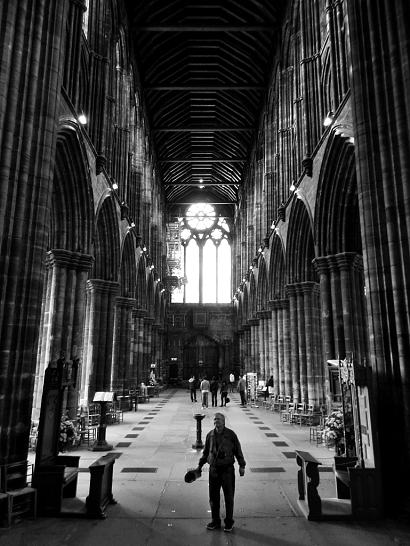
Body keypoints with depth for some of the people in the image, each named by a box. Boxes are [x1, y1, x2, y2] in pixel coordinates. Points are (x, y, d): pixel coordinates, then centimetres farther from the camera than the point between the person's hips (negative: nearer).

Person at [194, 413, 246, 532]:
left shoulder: (231, 435, -9)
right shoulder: (210, 435, 0)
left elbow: (238, 451, -1)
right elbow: (205, 452, 13)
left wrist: (242, 466, -2)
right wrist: (200, 465, 17)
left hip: (227, 470, -3)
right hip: (213, 469, 3)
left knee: (229, 497, 7)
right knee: (213, 497, 12)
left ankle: (229, 522, 24)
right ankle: (215, 520, 29)